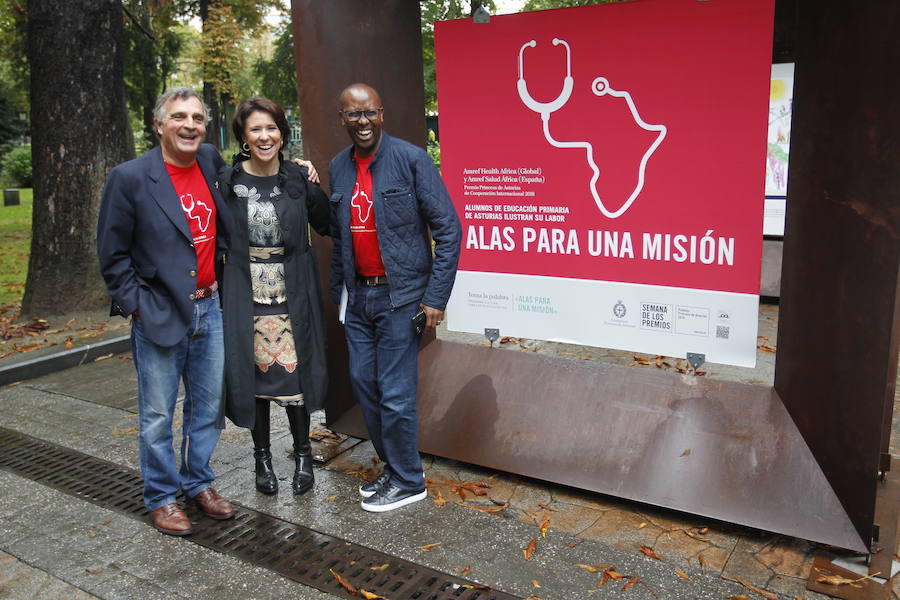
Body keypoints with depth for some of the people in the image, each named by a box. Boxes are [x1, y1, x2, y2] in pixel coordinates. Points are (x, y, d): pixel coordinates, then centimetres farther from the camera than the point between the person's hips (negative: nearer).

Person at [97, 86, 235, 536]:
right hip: (159, 317, -5)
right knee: (157, 416, 7)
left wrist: (221, 276, 13)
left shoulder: (210, 161, 3)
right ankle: (161, 497, 25)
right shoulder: (130, 178, -10)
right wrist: (137, 306, -9)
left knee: (209, 406, 15)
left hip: (209, 308, 5)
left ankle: (199, 482, 33)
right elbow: (112, 254, -5)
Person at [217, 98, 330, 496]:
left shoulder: (299, 180, 1)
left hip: (293, 294, 0)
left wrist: (316, 187, -3)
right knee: (253, 372, 7)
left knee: (294, 371, 2)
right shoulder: (226, 181, -2)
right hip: (245, 294, 0)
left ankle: (302, 453, 23)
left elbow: (327, 225, 6)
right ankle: (262, 457, 26)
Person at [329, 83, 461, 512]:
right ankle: (391, 469, 30)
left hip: (400, 295, -6)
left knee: (395, 394, -3)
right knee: (364, 386, 12)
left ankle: (408, 483, 16)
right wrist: (338, 292, 15)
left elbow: (448, 229, -11)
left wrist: (436, 298, -15)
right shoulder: (338, 168, 9)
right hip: (358, 296, 6)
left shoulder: (410, 159, -10)